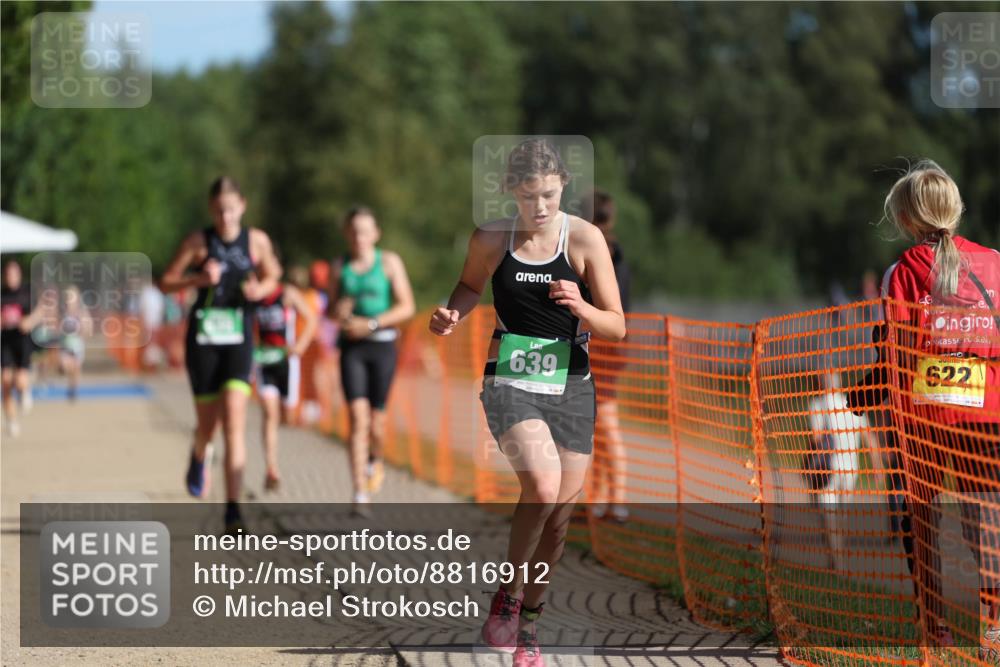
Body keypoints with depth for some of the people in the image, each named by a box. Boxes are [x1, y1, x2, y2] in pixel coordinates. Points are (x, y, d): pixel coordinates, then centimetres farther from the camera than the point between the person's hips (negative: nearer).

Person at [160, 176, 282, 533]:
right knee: (207, 424, 8)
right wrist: (198, 279, -18)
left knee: (235, 422, -15)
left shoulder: (257, 241, 1)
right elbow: (165, 282, -1)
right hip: (203, 338, 0)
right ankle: (199, 457, 48)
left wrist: (261, 290, -5)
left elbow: (272, 276, 18)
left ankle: (233, 510, -16)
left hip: (238, 339, 0)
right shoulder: (198, 241, -3)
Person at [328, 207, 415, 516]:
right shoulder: (339, 267, 7)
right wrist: (339, 312, -9)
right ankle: (361, 495, -15)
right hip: (351, 347, 1)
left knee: (376, 419, 4)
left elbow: (406, 307, -3)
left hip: (381, 343, -1)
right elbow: (331, 308, 15)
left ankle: (374, 460, 40)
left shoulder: (390, 262, 1)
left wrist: (371, 324, -13)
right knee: (357, 418, -12)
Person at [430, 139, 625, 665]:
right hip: (510, 384, -1)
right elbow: (471, 286, 20)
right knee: (542, 486, -26)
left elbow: (616, 328, -4)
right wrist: (452, 315, -1)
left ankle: (528, 620, 28)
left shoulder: (585, 239, -6)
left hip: (571, 389, 1)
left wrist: (582, 308, -24)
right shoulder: (490, 240, -2)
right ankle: (508, 596, -5)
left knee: (558, 517, 5)